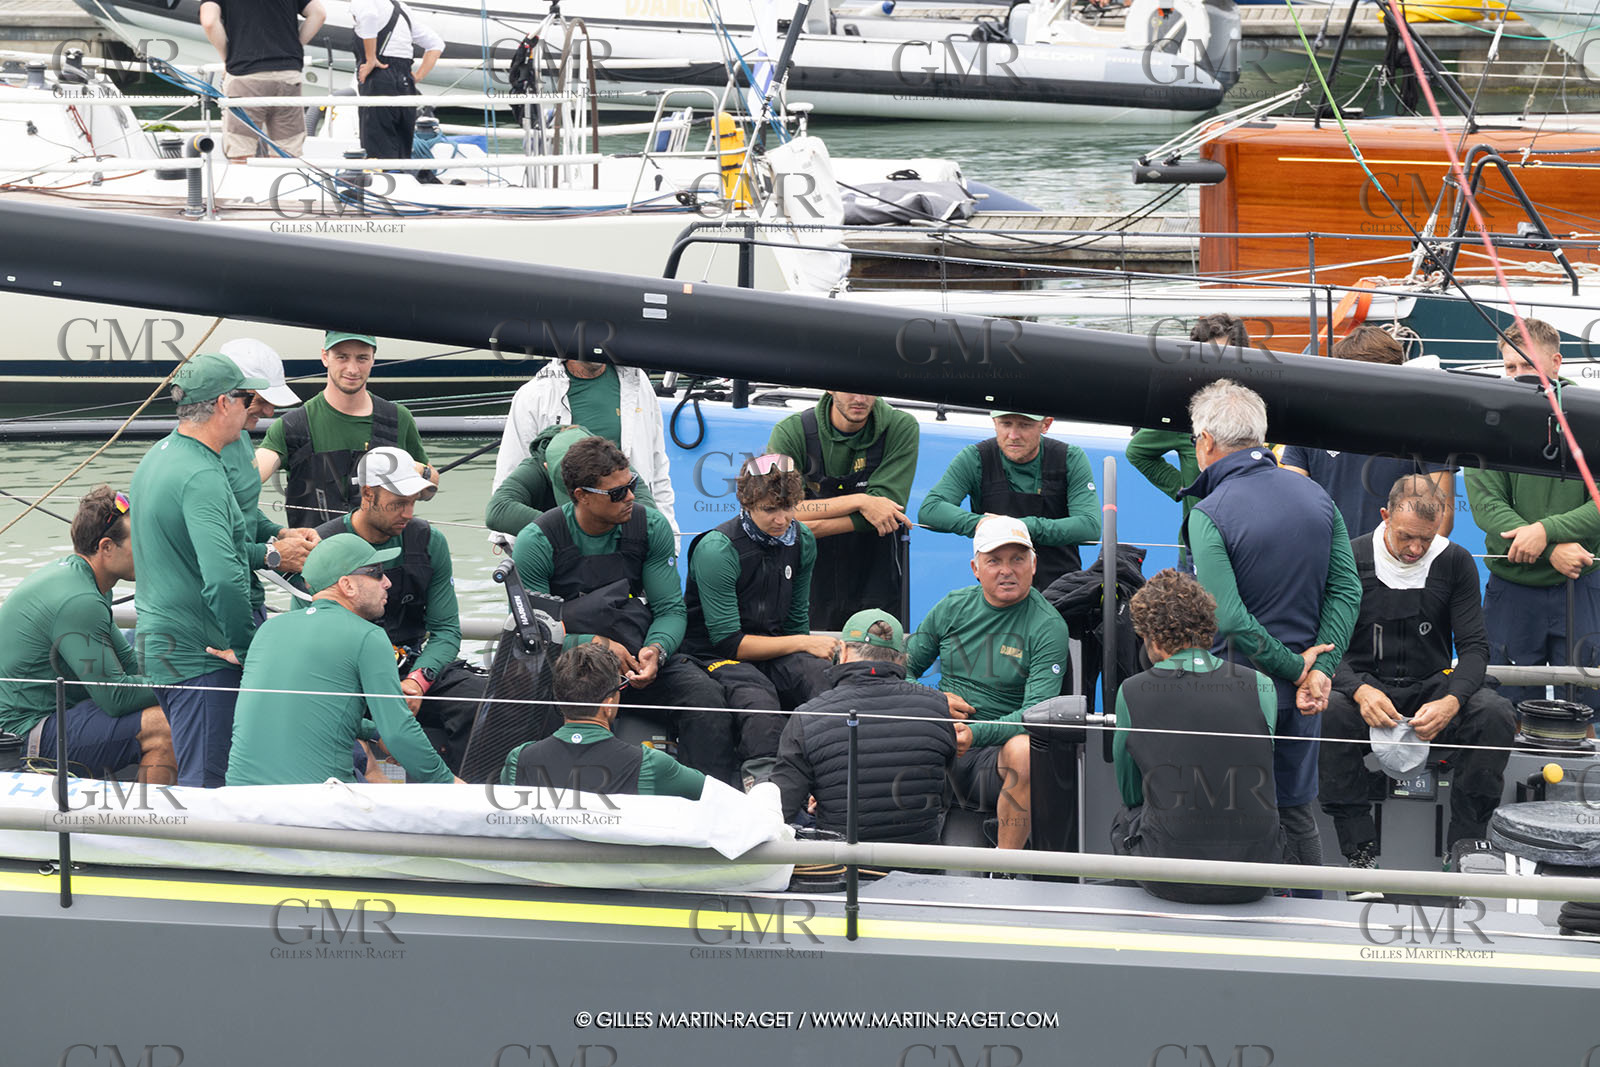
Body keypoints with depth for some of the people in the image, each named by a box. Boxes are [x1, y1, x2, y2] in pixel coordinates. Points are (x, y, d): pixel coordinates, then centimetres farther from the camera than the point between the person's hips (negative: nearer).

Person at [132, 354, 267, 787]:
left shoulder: (159, 455, 12)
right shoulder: (201, 476, -21)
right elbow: (222, 577, -31)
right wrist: (246, 645, -19)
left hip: (158, 640, 10)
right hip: (197, 654, -10)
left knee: (197, 776, 17)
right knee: (205, 784, -7)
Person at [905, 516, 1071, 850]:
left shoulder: (1048, 627, -4)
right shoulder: (952, 608, 10)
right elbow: (902, 671, 18)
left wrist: (975, 734, -29)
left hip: (996, 751, -4)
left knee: (1024, 750, -38)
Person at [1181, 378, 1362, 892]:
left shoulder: (1208, 515, -16)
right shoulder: (1315, 495, 2)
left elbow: (1229, 618, -22)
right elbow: (1347, 591, -1)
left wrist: (1295, 665, -12)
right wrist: (1319, 669, -6)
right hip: (1302, 690, 6)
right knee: (1296, 811, 17)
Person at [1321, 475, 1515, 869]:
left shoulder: (1456, 562, 0)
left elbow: (1474, 646, -2)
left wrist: (1451, 701, -24)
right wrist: (1360, 690, -30)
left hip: (1432, 688, 2)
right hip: (1367, 686, -2)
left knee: (1496, 714, -28)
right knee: (1327, 712, -36)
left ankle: (1464, 848, -18)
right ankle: (1360, 851, -28)